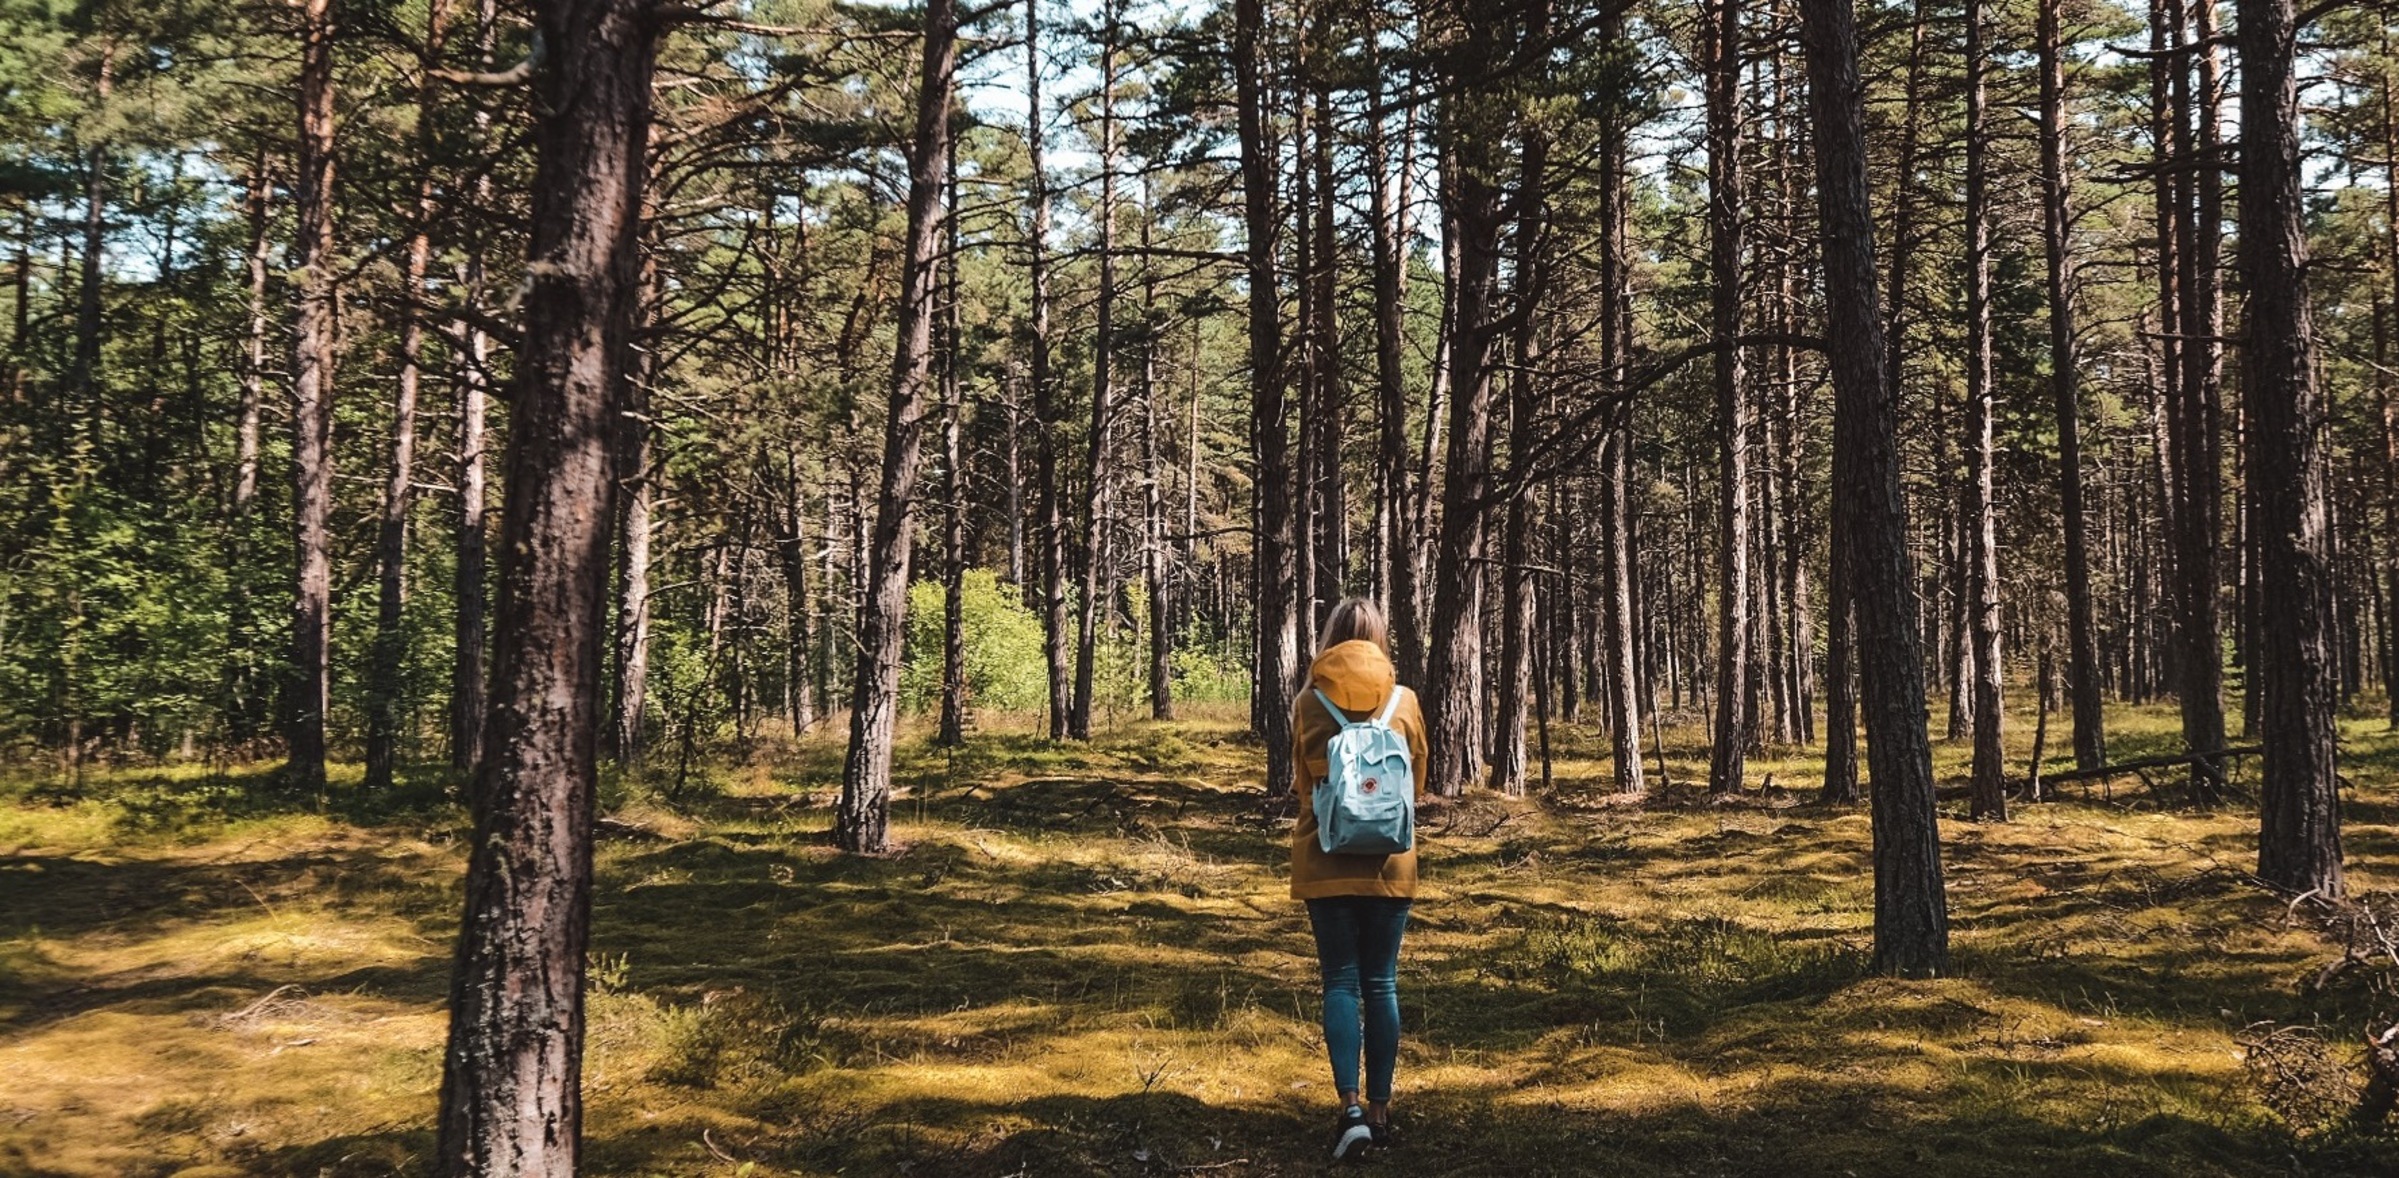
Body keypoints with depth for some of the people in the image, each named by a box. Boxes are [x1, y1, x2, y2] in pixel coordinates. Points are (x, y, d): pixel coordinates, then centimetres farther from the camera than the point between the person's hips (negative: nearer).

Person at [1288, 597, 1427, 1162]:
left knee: (1340, 982, 4)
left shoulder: (1308, 703, -5)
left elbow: (1301, 781, 7)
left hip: (1326, 862, -1)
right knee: (1381, 985, 9)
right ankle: (1379, 1108, 12)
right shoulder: (1405, 702, -3)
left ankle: (1350, 1106, -8)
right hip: (1390, 862, 1)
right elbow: (1417, 783, 8)